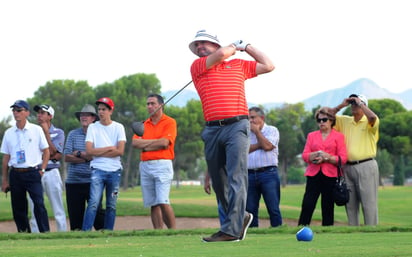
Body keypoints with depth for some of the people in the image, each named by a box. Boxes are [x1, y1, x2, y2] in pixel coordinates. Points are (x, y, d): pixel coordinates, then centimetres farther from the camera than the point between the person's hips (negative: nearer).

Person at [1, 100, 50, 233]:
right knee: (18, 207, 4)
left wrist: (42, 169, -3)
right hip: (16, 175, 3)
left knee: (39, 203, -15)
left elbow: (46, 151, 7)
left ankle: (45, 232, -16)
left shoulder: (36, 130, 2)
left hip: (33, 173, -3)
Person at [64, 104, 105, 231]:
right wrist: (87, 158, -6)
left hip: (92, 181, -3)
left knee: (97, 211, -9)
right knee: (75, 215, 4)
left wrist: (79, 154, -3)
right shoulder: (73, 134, 12)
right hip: (73, 181, 3)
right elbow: (67, 157, 1)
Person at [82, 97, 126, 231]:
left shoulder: (118, 127, 6)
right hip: (98, 170, -1)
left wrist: (99, 152, -5)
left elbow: (120, 151, -6)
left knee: (112, 205, 4)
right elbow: (89, 151, -4)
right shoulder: (92, 127, 6)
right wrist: (109, 148, -5)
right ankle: (85, 232, -18)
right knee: (93, 203, -14)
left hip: (114, 171, 1)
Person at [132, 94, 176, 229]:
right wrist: (156, 141, -5)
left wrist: (145, 145, 0)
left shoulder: (169, 122, 1)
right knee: (153, 204, 4)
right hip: (145, 166, 6)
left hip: (162, 164, -6)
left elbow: (165, 143, -12)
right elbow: (135, 143, 3)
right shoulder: (144, 124, 17)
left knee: (163, 202, -16)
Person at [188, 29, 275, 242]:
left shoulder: (238, 65, 17)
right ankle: (240, 217, 26)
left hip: (237, 126, -2)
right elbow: (221, 53, -4)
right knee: (219, 182, 7)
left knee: (236, 178, -14)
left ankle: (232, 229, -19)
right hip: (212, 129, 2)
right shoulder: (197, 66, 11)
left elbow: (268, 66, 19)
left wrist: (247, 47, 21)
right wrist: (235, 47, 16)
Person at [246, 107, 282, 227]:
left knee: (273, 208, -7)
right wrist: (259, 145, -7)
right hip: (250, 175, 4)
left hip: (268, 173, -4)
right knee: (250, 209, 2)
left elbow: (267, 146, -10)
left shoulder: (272, 130, 7)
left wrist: (256, 131, 0)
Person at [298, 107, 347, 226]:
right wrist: (315, 155, -11)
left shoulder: (338, 136, 8)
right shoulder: (311, 135, 17)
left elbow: (343, 158, 0)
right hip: (313, 175, 2)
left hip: (330, 176, -2)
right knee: (307, 205, -10)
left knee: (328, 208, 1)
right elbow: (305, 155, 9)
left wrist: (327, 157, -13)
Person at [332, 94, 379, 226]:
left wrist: (360, 103, -12)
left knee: (368, 202, -7)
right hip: (348, 167, 6)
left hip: (366, 166, -6)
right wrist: (341, 106, 4)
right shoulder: (345, 121, 15)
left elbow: (373, 117, -25)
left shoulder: (369, 122, -2)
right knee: (350, 204, 9)